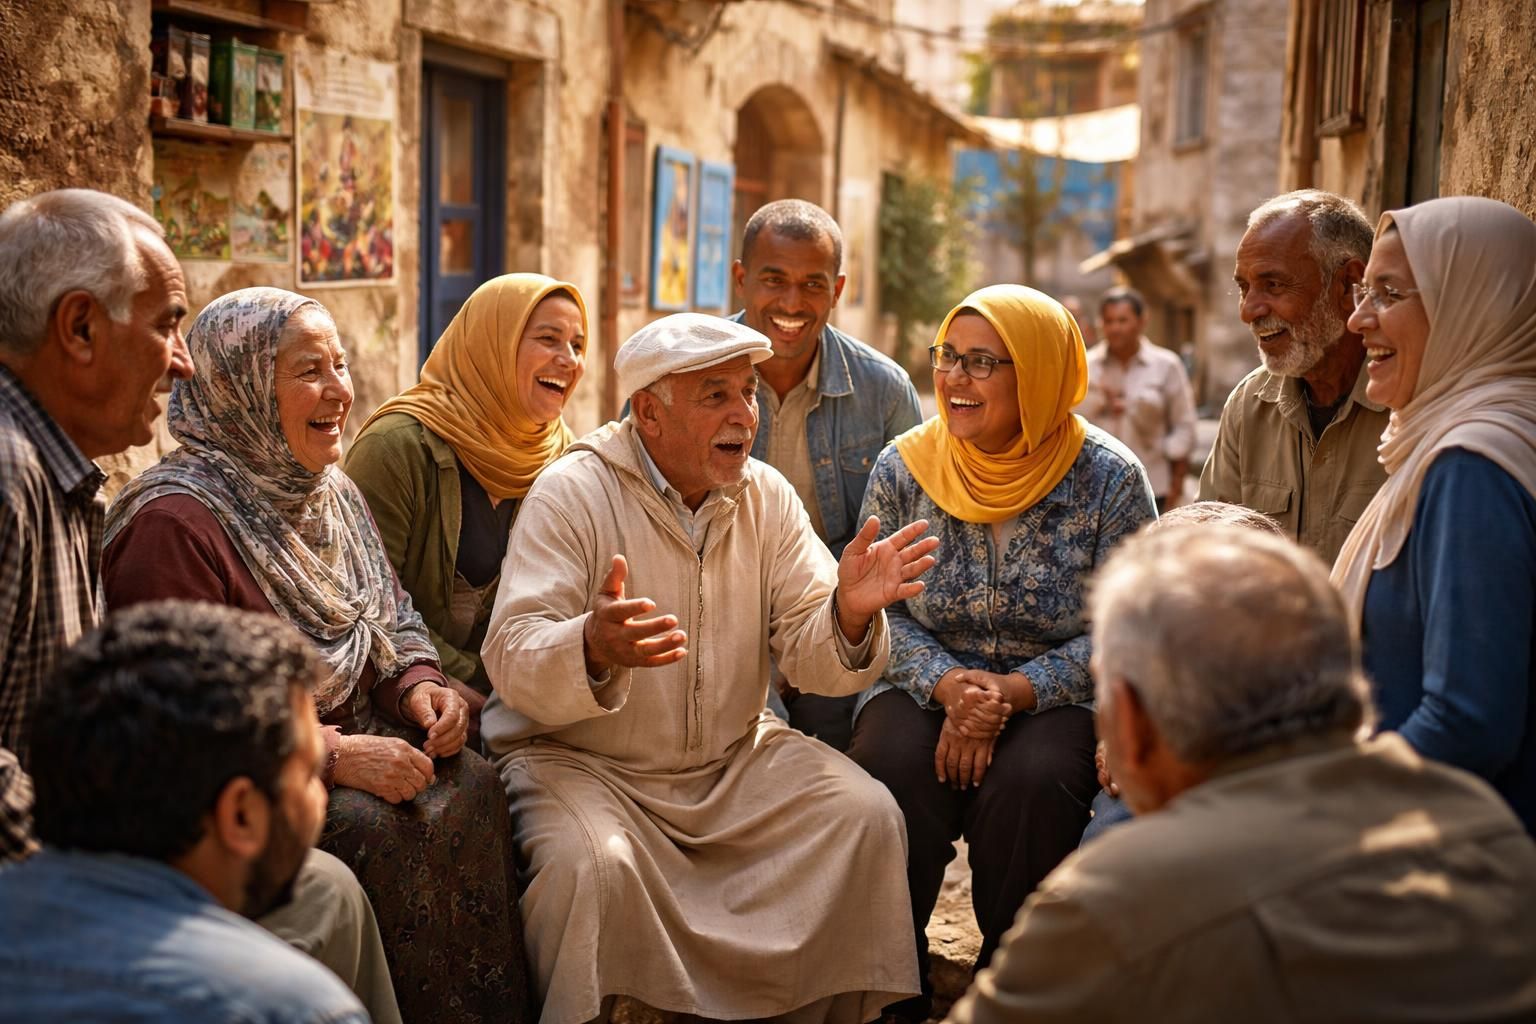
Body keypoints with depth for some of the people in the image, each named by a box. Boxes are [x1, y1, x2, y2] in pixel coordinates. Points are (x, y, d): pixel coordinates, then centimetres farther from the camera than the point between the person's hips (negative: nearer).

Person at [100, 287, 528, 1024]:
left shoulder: (330, 492, 11)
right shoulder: (174, 520, -17)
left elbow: (391, 618, 19)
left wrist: (416, 681, -4)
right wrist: (330, 756, -26)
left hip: (350, 741, 7)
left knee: (470, 787, -17)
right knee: (376, 828, -29)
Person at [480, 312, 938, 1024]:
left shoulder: (766, 497, 3)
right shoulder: (572, 493, -11)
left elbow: (807, 658, -1)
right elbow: (512, 659, -21)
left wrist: (847, 615, -24)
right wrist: (594, 649, -44)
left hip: (733, 759, 5)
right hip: (581, 761, -4)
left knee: (867, 816, -12)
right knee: (589, 862, -32)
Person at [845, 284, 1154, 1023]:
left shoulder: (1108, 479, -6)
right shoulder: (903, 469, 1)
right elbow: (875, 609, 0)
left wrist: (1013, 692, -20)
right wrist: (947, 685, -18)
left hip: (1056, 701, -2)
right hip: (926, 689, 2)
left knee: (1028, 782, -32)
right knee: (889, 768, -29)